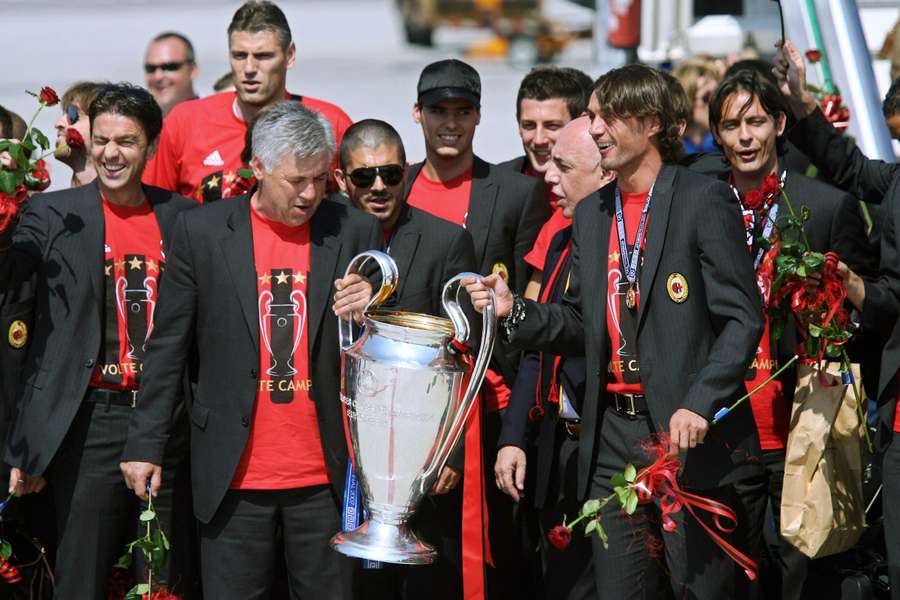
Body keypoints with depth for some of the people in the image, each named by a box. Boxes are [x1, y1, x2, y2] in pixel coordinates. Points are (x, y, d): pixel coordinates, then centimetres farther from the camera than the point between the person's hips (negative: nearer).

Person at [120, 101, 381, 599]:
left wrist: (372, 310, -12)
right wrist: (145, 444, 2)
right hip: (234, 477, -1)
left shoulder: (355, 232, 4)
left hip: (326, 477, 1)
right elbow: (168, 348, 4)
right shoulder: (201, 232, 1)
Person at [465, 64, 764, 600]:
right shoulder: (591, 215, 14)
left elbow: (742, 319, -11)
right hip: (613, 433, 6)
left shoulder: (704, 200, -6)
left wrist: (698, 404, -21)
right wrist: (515, 310, 1)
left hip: (691, 433, -6)